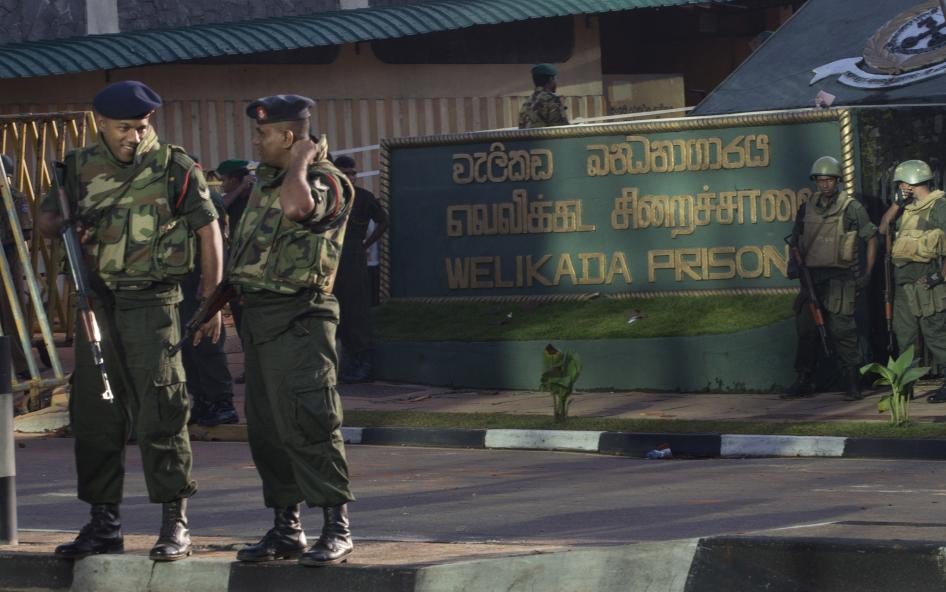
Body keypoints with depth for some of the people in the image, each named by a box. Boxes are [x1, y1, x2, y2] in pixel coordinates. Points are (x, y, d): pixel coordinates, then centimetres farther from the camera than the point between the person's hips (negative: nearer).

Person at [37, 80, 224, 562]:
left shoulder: (176, 168, -3)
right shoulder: (80, 168, 8)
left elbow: (209, 233, 1)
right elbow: (45, 220, 17)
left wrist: (212, 304, -3)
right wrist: (66, 226, -8)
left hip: (152, 304, -5)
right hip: (97, 303, 5)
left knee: (160, 414, -8)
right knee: (94, 415, 7)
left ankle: (175, 525, -2)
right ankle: (103, 524, 16)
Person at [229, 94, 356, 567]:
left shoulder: (325, 181, -10)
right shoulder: (266, 179, 17)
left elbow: (296, 205, -34)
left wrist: (300, 161, -15)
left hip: (298, 318, -9)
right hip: (258, 313, 9)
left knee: (308, 424, -12)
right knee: (267, 429, 10)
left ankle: (336, 529, -8)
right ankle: (286, 528, 18)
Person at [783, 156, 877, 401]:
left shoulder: (851, 208, -3)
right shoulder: (807, 209, 11)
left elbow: (871, 238, 1)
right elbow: (796, 240, 22)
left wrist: (867, 273, -3)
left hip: (839, 278, -5)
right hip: (812, 277, 5)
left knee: (840, 330, -8)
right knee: (806, 329, 5)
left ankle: (853, 382, 0)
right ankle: (804, 382, 12)